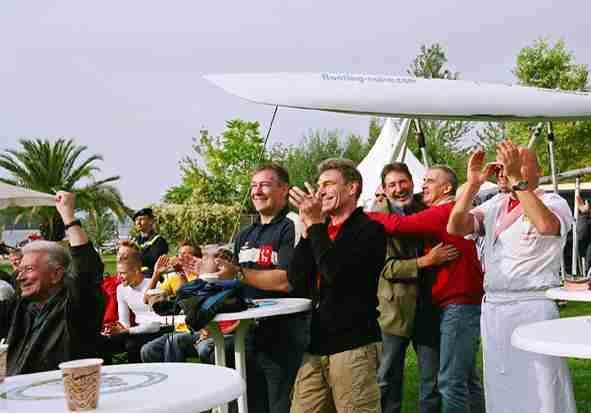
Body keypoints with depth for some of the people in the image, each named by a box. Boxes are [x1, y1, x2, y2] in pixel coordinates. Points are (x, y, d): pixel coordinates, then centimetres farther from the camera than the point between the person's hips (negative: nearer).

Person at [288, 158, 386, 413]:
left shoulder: (369, 230, -4)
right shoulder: (321, 231, 16)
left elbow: (337, 273, -19)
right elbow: (297, 282, 6)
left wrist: (315, 224, -11)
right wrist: (308, 229, 0)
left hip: (353, 345, -6)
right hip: (316, 345, 6)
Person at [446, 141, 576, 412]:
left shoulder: (552, 202, -3)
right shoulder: (495, 205, 13)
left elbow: (546, 225, -26)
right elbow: (455, 228, 1)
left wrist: (516, 179, -27)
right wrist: (473, 184, -7)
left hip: (533, 306, -6)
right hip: (492, 307, 6)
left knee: (540, 391, -4)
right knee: (500, 390, 13)